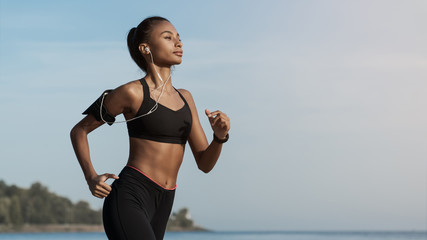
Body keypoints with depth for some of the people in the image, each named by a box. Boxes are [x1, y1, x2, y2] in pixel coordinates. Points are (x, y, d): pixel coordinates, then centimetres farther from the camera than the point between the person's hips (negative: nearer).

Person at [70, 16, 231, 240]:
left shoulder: (185, 98, 15)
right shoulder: (132, 92, -3)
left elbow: (205, 164, 13)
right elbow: (79, 130, 6)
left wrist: (220, 136, -7)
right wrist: (91, 178, -6)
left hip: (161, 205, 7)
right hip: (130, 199, -7)